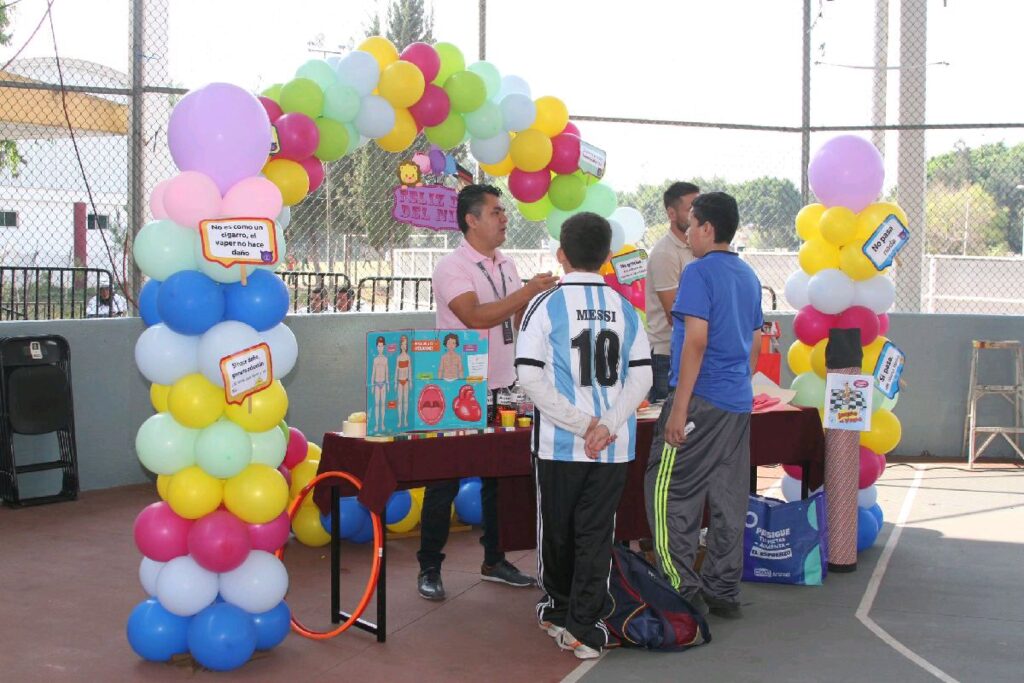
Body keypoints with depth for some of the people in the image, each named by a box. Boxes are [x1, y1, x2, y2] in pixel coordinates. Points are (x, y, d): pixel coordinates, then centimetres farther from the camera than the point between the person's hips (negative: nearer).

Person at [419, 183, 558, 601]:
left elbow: (521, 319, 17)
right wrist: (528, 292, -29)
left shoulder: (506, 266, 11)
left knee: (499, 476, 13)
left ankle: (494, 561, 25)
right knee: (444, 482, 0)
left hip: (501, 389, 7)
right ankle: (429, 568, 10)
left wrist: (547, 296, -1)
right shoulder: (452, 268, -12)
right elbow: (475, 316, -26)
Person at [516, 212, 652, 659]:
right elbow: (641, 376, 0)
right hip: (614, 447, 2)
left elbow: (530, 376, -13)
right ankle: (584, 627, 4)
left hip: (560, 443, -2)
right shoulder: (624, 308, 5)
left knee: (556, 529, 16)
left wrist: (578, 423, -12)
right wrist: (608, 424, -8)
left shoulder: (546, 305, -5)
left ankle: (558, 607, 34)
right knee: (596, 533, 6)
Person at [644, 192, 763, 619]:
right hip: (738, 405, 8)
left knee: (669, 495, -2)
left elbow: (696, 341, -18)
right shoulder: (748, 276, 15)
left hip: (701, 400, -8)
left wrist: (679, 407, -18)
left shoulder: (700, 272, -10)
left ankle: (684, 591, -3)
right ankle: (724, 592, 16)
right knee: (728, 500, 10)